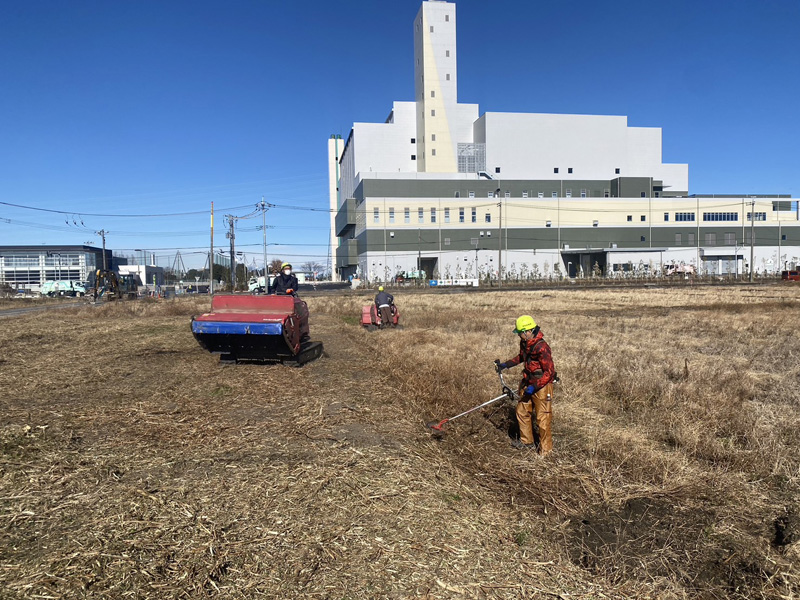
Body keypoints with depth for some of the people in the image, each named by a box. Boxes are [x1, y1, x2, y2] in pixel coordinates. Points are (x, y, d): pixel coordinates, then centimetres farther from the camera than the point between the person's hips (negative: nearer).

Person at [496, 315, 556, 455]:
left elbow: (549, 372, -24)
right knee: (522, 411, 18)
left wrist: (534, 387, -25)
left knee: (543, 418, 0)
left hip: (541, 385, -9)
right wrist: (506, 364, 14)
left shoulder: (542, 348, -27)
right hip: (528, 383, 9)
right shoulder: (524, 342, 0)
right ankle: (527, 441, 35)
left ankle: (545, 448, 16)